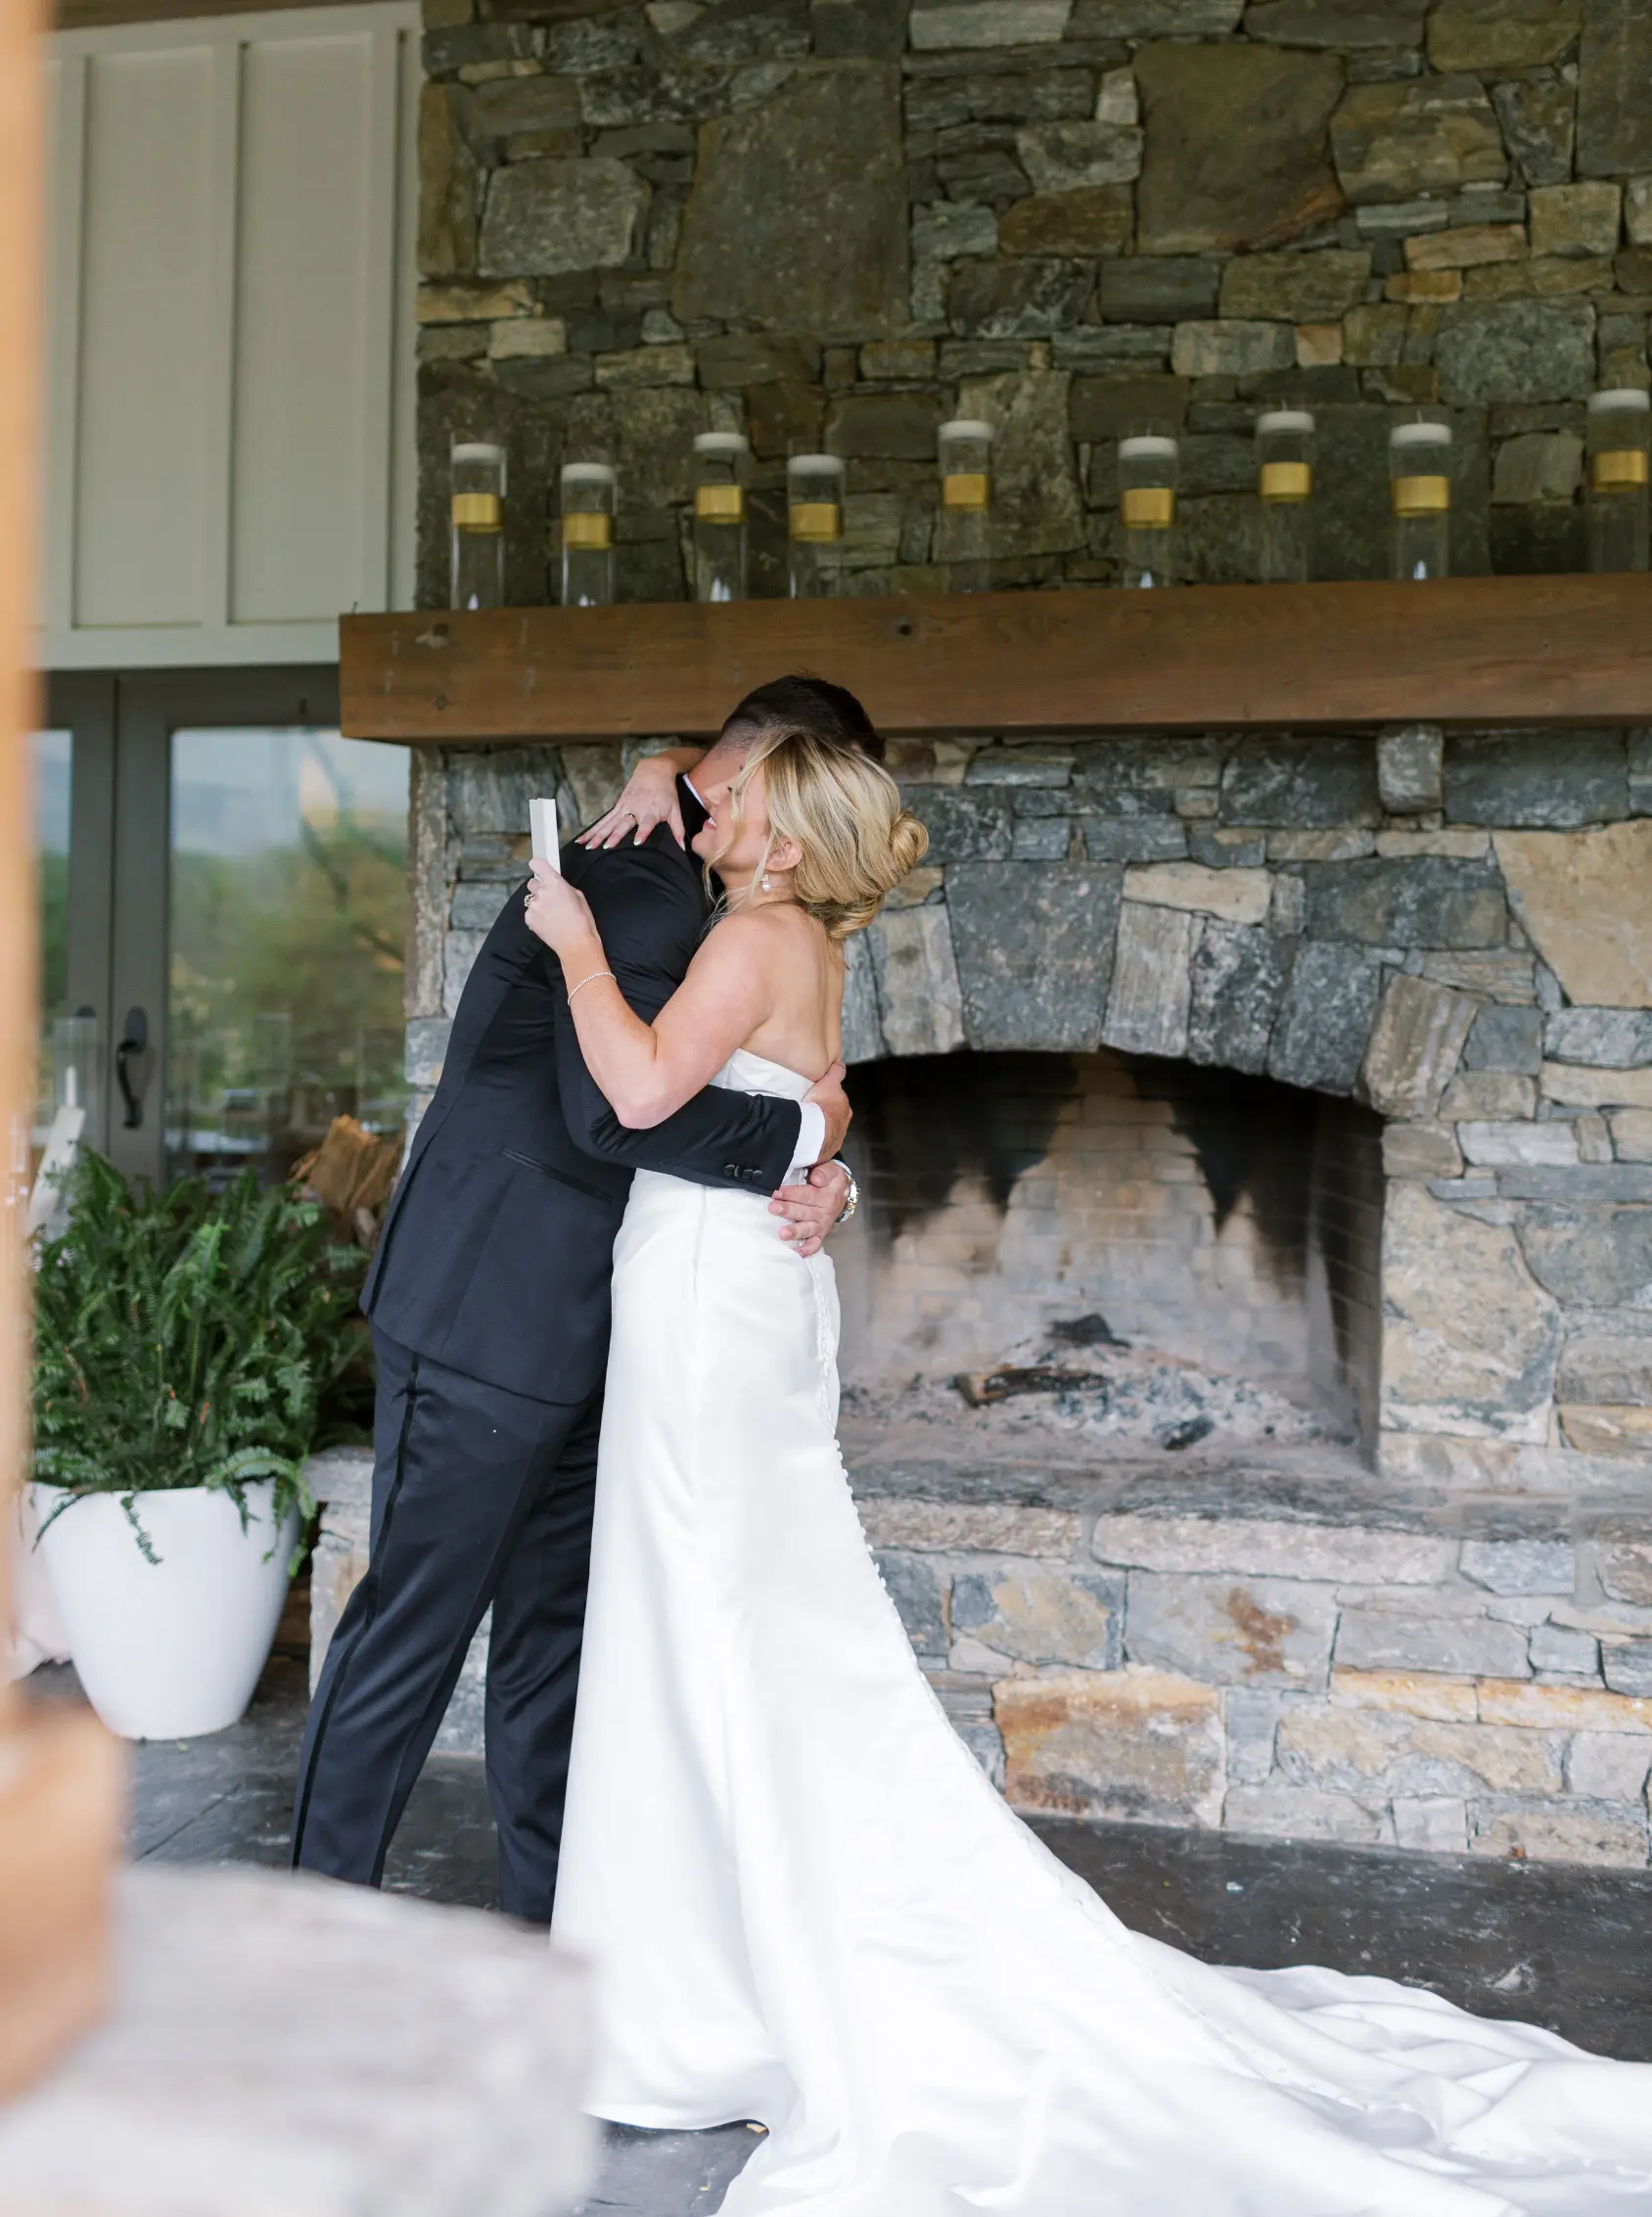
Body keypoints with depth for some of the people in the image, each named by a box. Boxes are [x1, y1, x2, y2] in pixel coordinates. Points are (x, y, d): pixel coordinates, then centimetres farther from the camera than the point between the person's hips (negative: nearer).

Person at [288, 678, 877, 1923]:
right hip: (490, 1321, -10)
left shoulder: (683, 887, 16)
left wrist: (823, 1170, -7)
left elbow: (684, 1096, 13)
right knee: (414, 1631, 0)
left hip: (566, 1335, 10)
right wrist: (802, 1136, -14)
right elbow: (617, 1110, -28)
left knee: (554, 1635, 15)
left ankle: (552, 1921, 25)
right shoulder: (637, 875, -16)